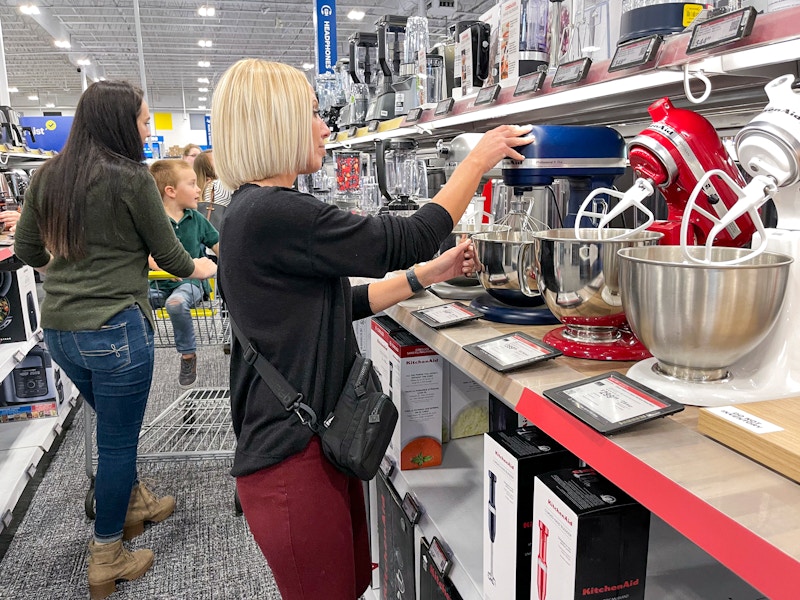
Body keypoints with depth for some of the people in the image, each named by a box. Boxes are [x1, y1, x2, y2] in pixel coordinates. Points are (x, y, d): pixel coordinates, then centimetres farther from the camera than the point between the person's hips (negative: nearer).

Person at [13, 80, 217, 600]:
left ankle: (133, 503, 47)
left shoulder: (48, 175, 6)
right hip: (115, 329, -7)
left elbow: (28, 252, 13)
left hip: (59, 328, 7)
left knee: (115, 425, 26)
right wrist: (200, 268, 17)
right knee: (117, 440, 8)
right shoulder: (131, 178, -12)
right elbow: (168, 253, -3)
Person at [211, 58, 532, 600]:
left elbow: (338, 302, 13)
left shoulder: (255, 211, 12)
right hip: (292, 456, -9)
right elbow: (404, 240, -18)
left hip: (320, 437, 10)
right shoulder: (271, 213, -22)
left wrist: (429, 274, 9)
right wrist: (480, 158, -6)